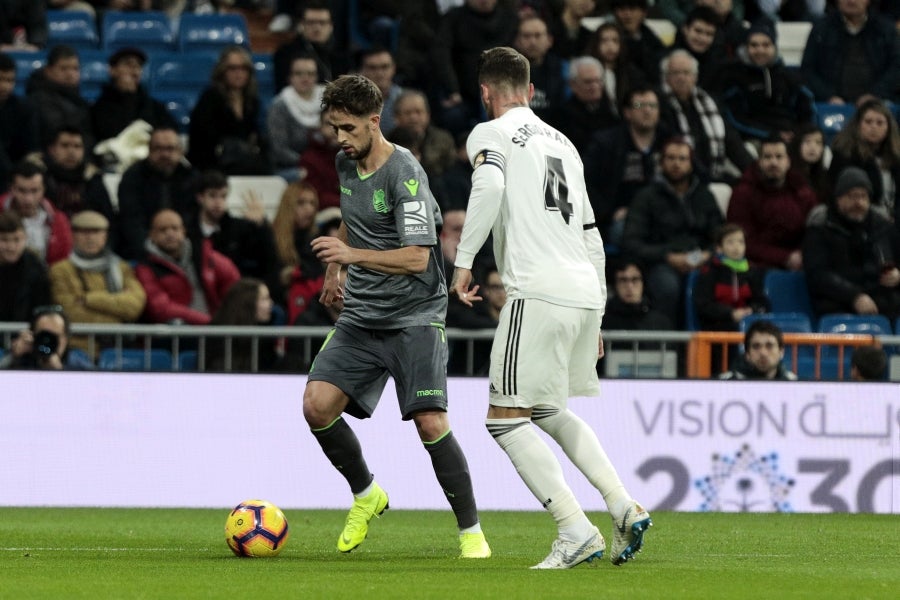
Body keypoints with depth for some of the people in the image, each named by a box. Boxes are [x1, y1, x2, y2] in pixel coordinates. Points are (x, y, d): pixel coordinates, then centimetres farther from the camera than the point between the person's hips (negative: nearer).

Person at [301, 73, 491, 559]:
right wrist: (334, 268, 27)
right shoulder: (345, 162, 8)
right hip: (360, 314, 7)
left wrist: (353, 255, -33)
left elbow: (417, 257, -23)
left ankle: (471, 531, -2)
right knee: (317, 405, -11)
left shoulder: (404, 173, -17)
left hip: (414, 314, -7)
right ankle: (365, 495, 13)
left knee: (430, 421, -16)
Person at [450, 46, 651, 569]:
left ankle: (577, 531, -14)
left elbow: (489, 186, -20)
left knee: (506, 418, -2)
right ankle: (624, 507, 9)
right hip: (587, 290, 8)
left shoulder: (490, 134, 3)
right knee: (548, 411, 24)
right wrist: (596, 319, 30)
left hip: (539, 292, -8)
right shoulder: (562, 142, 25)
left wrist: (464, 261, -16)